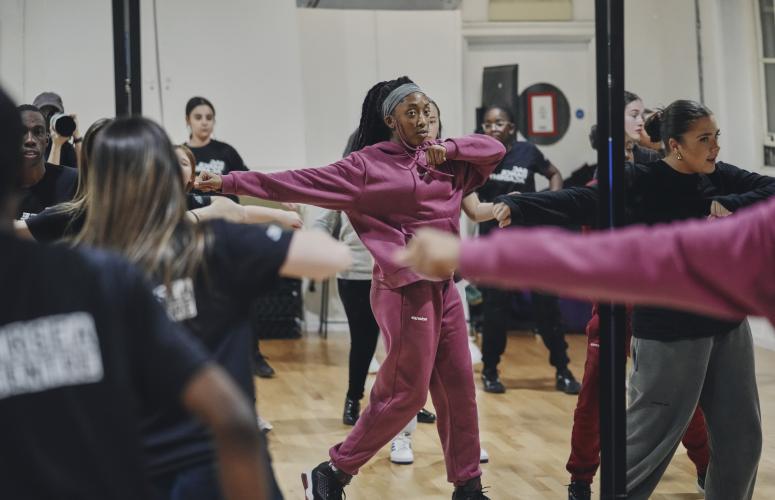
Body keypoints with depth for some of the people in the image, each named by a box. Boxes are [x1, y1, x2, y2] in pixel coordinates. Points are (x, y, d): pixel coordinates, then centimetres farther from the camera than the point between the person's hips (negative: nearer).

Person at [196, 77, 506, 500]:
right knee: (405, 393, -5)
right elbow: (301, 182, -11)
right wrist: (229, 182, -16)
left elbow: (494, 149, 12)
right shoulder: (367, 165, -7)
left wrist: (450, 147, -6)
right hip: (405, 290, -7)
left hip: (444, 287, 7)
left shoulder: (445, 160, 11)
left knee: (458, 388, 9)